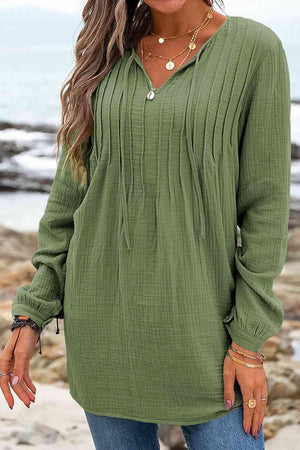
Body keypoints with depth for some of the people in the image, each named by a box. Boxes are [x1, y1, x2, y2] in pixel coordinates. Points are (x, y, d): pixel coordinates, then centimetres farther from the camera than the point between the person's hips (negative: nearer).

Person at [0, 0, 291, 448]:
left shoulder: (256, 48, -7)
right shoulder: (109, 54, 3)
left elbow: (266, 201, -7)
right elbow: (73, 191, 6)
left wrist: (250, 341, -10)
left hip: (199, 316, -3)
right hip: (105, 318, 3)